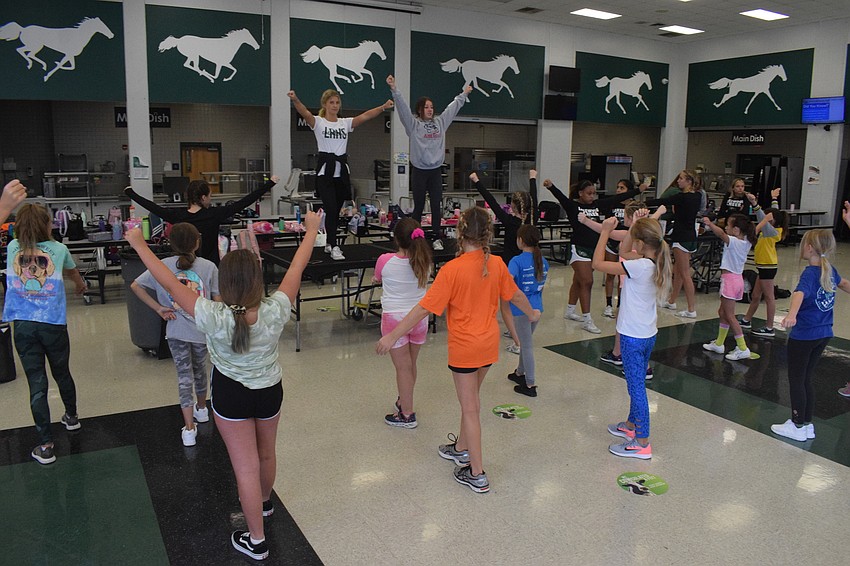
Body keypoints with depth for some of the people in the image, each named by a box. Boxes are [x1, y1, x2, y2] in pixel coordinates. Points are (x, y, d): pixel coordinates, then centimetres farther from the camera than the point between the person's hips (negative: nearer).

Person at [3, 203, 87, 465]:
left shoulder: (13, 248, 0)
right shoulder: (58, 249, 0)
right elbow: (72, 271, 22)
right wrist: (80, 284, 43)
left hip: (22, 325, 1)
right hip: (53, 324, -1)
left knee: (36, 384, 3)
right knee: (62, 373, 21)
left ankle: (45, 446, 7)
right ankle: (71, 417, 46)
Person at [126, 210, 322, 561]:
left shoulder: (214, 317, -30)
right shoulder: (275, 311, -25)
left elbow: (169, 282, -23)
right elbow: (297, 268, -13)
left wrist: (139, 245, -12)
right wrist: (311, 230, 0)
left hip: (231, 396, -3)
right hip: (270, 392, 3)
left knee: (246, 466, 9)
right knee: (266, 454, 26)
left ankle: (256, 540, 21)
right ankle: (264, 502, 54)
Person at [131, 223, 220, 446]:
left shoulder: (163, 266, -5)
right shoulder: (209, 267, -9)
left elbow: (135, 286, -4)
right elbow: (218, 300, -7)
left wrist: (159, 308, -3)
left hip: (176, 331, 0)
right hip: (203, 329, 0)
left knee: (184, 376, 6)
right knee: (199, 370, 22)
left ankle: (189, 428, 2)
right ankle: (201, 409, 44)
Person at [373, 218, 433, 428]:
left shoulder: (385, 261, -17)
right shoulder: (425, 261, -8)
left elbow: (377, 279, 5)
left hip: (394, 318, -4)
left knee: (403, 367, 3)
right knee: (411, 364, 19)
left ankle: (407, 415, 11)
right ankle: (404, 401, 38)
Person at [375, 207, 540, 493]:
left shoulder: (451, 270, -21)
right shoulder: (497, 264, -4)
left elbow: (424, 308, -22)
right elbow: (516, 295, 12)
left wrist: (392, 336, -17)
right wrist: (532, 313, 32)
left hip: (464, 346, -6)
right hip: (489, 343, 6)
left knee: (470, 408, 5)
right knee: (471, 398, 24)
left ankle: (477, 475, 13)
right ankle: (462, 448, 43)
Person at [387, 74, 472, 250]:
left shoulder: (440, 122, 12)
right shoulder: (413, 124, -1)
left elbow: (452, 107, 23)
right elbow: (402, 107, -11)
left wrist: (464, 94, 32)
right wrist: (394, 89, -21)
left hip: (436, 170, 4)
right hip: (419, 171, -3)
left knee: (436, 206, 3)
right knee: (419, 207, 4)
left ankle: (437, 239, 8)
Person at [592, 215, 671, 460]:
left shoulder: (639, 267, -24)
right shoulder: (658, 264, 1)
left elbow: (598, 263, -23)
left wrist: (605, 231, -14)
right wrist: (635, 228, 15)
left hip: (633, 337, -9)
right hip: (648, 333, 9)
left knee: (637, 387, -1)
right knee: (637, 383, 22)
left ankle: (642, 443, 6)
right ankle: (632, 424, 39)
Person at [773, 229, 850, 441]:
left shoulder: (810, 273, -20)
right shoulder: (829, 269, 3)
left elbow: (800, 293, -42)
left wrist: (792, 314, -60)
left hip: (803, 335, -8)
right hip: (824, 334, 8)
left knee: (796, 379, 5)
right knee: (807, 378, 17)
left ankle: (798, 426, 15)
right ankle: (807, 425, 25)